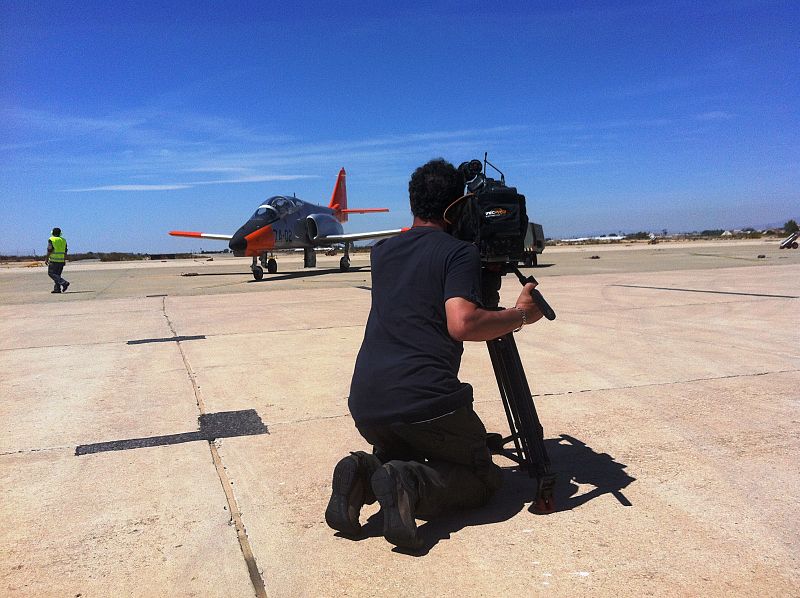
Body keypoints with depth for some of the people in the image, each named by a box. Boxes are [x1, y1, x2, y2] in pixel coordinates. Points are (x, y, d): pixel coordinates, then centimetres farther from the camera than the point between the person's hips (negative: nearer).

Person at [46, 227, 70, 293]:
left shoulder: (51, 240, -7)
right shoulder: (63, 240, 10)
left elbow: (49, 250, -12)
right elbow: (65, 251, 12)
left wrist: (46, 259, -6)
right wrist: (64, 260, 18)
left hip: (53, 260, -6)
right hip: (61, 260, 6)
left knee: (51, 273, -2)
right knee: (57, 274, 11)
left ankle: (64, 283, -18)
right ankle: (57, 289, 7)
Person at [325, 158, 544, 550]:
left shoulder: (383, 251, 17)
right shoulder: (461, 252, 0)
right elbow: (462, 324, -16)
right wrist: (519, 314, 0)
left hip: (366, 402, 6)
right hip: (427, 402, -5)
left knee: (395, 457, 35)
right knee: (482, 477, 18)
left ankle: (363, 474, 1)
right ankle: (413, 485, -12)